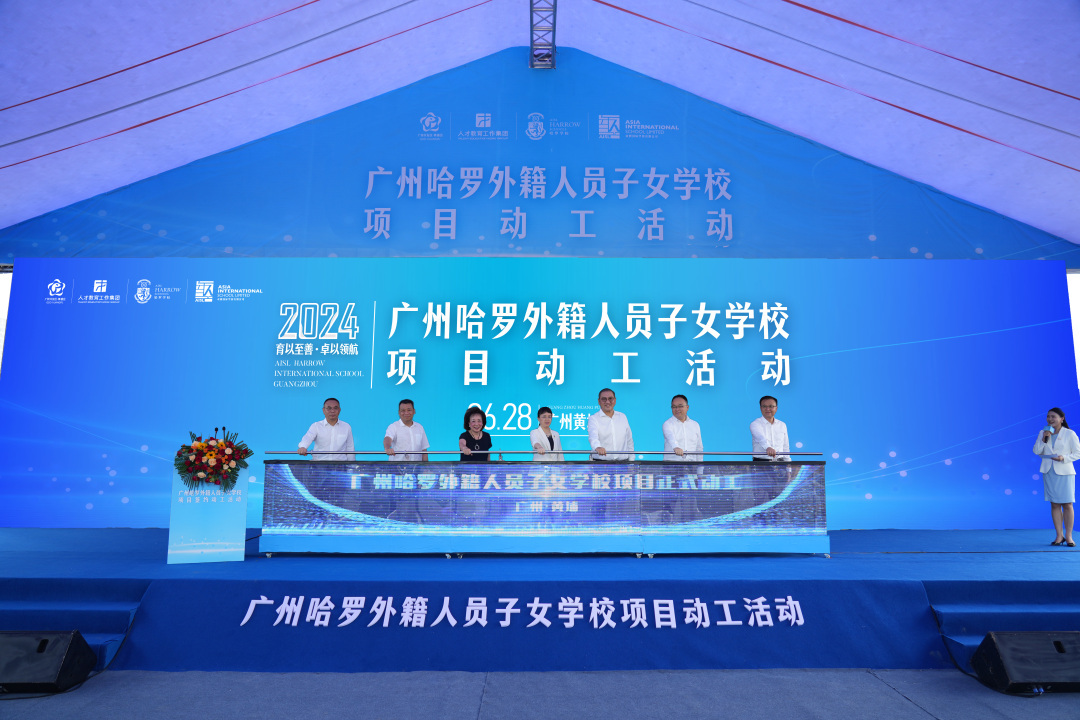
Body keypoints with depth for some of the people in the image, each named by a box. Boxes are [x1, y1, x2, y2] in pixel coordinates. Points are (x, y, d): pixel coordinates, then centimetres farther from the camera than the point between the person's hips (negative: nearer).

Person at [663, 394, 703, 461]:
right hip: (672, 462, -3)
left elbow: (699, 448, 18)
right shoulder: (668, 424, 1)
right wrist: (676, 447, -40)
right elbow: (670, 436, -21)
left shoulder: (695, 425, 15)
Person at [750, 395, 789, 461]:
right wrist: (768, 447, -43)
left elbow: (785, 447, 18)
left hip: (779, 462, 4)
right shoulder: (755, 424, -3)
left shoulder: (782, 425, 14)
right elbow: (760, 438, -24)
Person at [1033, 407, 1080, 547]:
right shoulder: (1043, 433, 8)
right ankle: (1059, 535, 9)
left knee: (1067, 504, -3)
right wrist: (1044, 439, -10)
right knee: (1054, 504, 4)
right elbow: (1037, 451, 4)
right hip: (1048, 472, 3)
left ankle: (1068, 536, 5)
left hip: (1064, 472, -3)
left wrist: (1064, 458, -17)